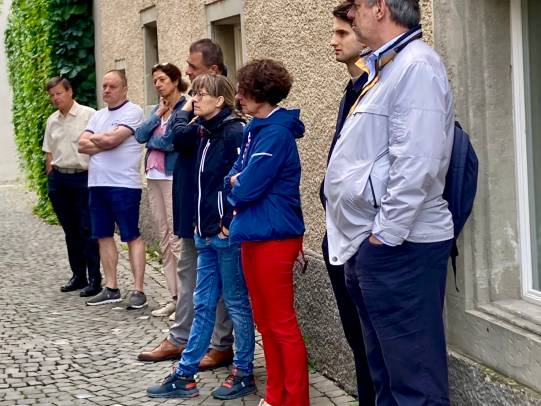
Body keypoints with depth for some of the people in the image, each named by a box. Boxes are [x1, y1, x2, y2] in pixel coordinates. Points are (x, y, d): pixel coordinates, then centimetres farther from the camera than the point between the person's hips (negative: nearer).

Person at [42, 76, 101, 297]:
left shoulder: (89, 115, -7)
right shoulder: (52, 121, 13)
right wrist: (50, 179, 11)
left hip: (83, 177, -6)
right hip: (59, 179, 6)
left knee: (88, 230, -5)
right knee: (70, 230, 12)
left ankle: (95, 279, 0)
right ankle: (78, 276, 21)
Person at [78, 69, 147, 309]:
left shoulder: (132, 111, -5)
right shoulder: (98, 116, 17)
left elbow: (112, 138, -17)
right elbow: (82, 145, 6)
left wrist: (94, 139, 1)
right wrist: (106, 143, -9)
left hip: (124, 184, -8)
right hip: (97, 183, 8)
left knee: (132, 236, -4)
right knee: (103, 236, 10)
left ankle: (138, 290, -4)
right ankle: (111, 288, 18)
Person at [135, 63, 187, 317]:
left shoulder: (185, 108, -9)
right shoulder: (158, 109, 16)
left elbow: (171, 141, -17)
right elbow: (140, 135, 5)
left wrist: (151, 141, 1)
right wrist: (159, 114, -3)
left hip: (174, 178, -8)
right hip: (154, 177, 8)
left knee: (177, 240, -9)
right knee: (165, 240, 10)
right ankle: (174, 297, 16)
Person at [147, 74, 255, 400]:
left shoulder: (235, 132, -14)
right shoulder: (207, 132, 11)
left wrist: (231, 223, -18)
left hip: (228, 234, -8)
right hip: (207, 234, 9)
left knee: (237, 303, 3)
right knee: (203, 305, 12)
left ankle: (244, 374, 15)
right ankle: (185, 376, 16)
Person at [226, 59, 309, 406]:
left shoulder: (276, 133, -17)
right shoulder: (256, 129, 12)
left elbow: (248, 187, -19)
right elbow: (234, 179, 15)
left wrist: (237, 186, 1)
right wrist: (238, 183, -6)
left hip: (274, 237, -10)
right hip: (253, 233, 10)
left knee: (282, 324, -2)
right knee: (265, 321, 15)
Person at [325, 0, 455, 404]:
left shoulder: (417, 65, -15)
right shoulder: (387, 68, 17)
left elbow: (416, 164, -24)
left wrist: (384, 235, -20)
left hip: (399, 247, -10)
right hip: (370, 245, 10)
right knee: (385, 369, 18)